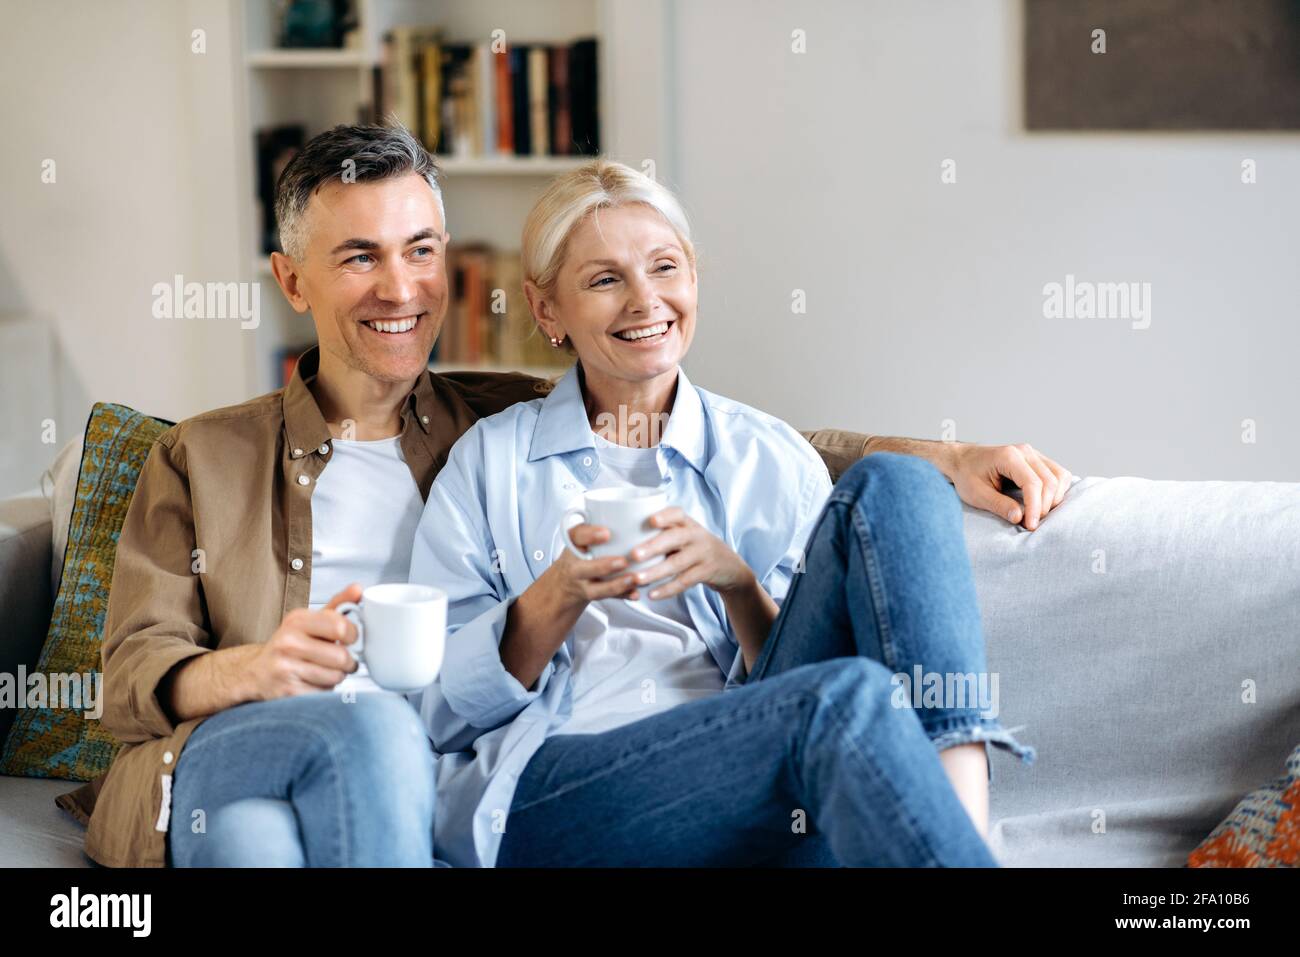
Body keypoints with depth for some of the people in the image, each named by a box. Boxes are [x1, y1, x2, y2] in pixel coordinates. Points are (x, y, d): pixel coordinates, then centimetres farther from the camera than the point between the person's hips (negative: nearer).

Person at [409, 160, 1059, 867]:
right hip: (542, 799, -3)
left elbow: (802, 670, 12)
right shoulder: (489, 461, 14)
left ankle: (961, 827, -31)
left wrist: (737, 582, -7)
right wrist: (560, 595, -10)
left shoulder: (773, 459, 17)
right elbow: (441, 710, 7)